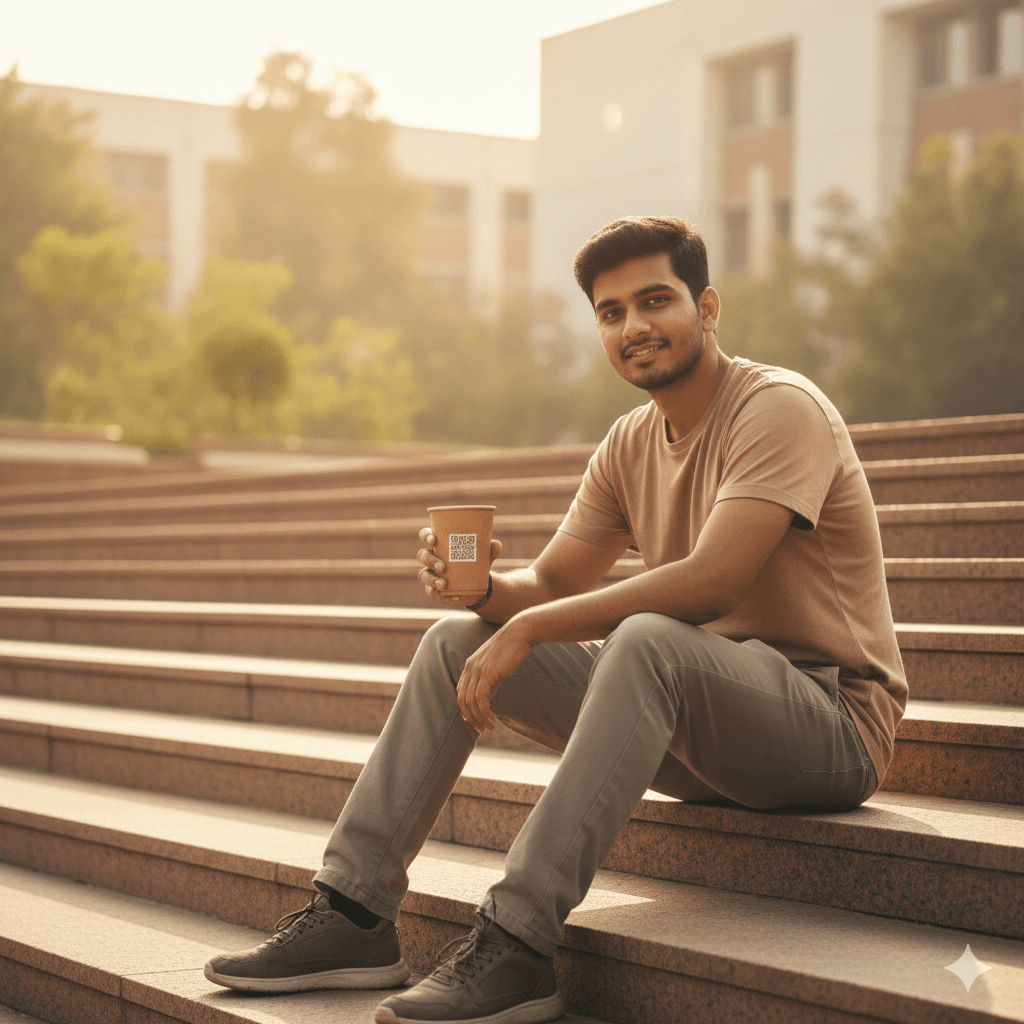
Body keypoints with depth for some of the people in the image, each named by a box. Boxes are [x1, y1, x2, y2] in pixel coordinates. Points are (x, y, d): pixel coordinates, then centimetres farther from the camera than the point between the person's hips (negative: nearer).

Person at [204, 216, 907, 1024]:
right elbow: (551, 586, 12)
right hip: (695, 726, 8)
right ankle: (354, 913, -3)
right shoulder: (630, 444, 12)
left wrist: (528, 628, -23)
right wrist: (485, 586, -12)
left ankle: (518, 946, -36)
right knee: (459, 639, 2)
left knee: (648, 641, -38)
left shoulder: (779, 407, -14)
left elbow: (710, 583, -27)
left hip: (832, 721, -8)